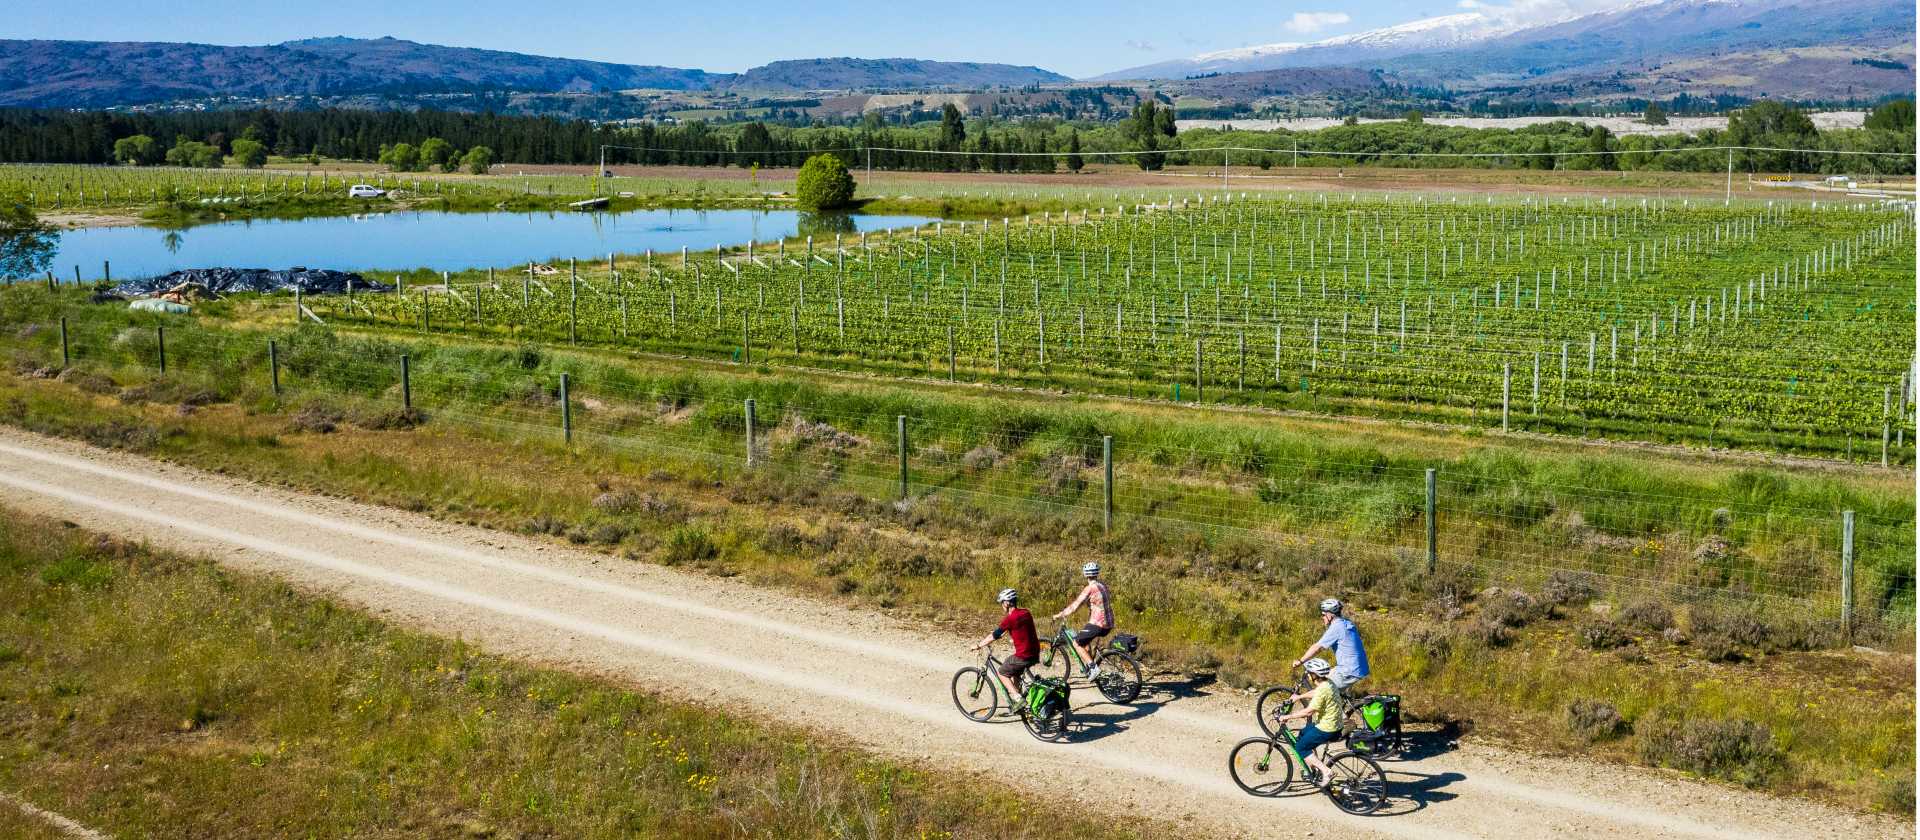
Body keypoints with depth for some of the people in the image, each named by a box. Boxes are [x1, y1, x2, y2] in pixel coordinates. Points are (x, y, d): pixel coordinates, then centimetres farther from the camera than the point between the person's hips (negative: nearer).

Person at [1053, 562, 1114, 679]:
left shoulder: (1090, 589, -12)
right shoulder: (1103, 586, 12)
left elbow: (1075, 606, -13)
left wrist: (1059, 615, -4)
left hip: (1097, 623, -8)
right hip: (1108, 625, 8)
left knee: (1077, 643, 4)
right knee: (1085, 639, 29)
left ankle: (1093, 667, -9)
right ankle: (1088, 669, 26)